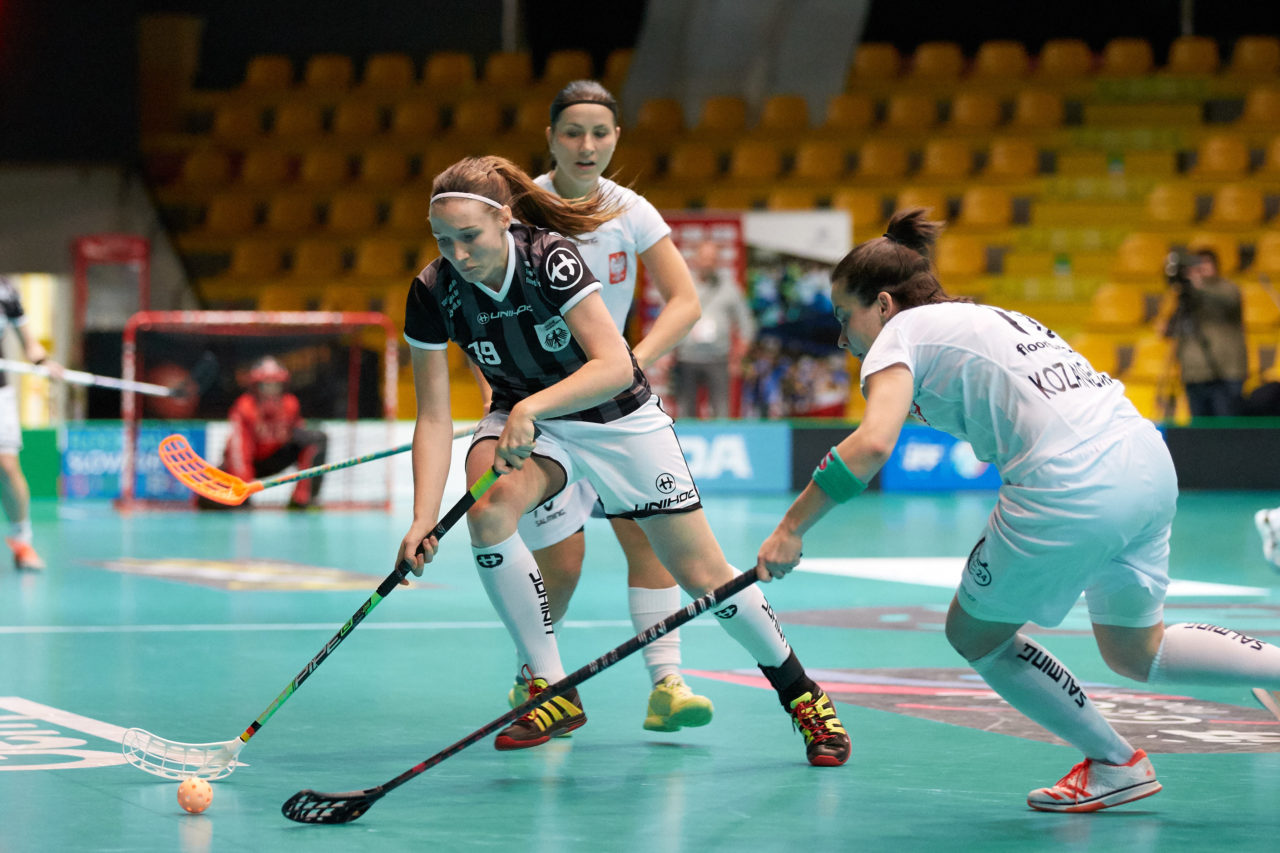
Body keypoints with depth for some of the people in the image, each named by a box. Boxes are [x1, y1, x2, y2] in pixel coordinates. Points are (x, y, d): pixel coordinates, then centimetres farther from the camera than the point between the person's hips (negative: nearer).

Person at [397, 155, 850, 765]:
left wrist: (532, 406, -50)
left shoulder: (550, 258, -29)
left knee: (705, 578, -2)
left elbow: (615, 366, -36)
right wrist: (423, 518, -30)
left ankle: (800, 693, 23)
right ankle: (552, 692, -18)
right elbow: (433, 418, -18)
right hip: (521, 417, 2)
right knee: (489, 510, -31)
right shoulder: (434, 293, -19)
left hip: (617, 418, -2)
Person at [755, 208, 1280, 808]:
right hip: (1148, 462, 9)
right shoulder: (987, 316, 28)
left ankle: (1115, 764, 20)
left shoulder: (901, 332, 3)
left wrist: (792, 527, -8)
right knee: (1136, 654, 25)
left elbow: (872, 443, -13)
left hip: (1071, 488, -8)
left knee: (975, 636, 15)